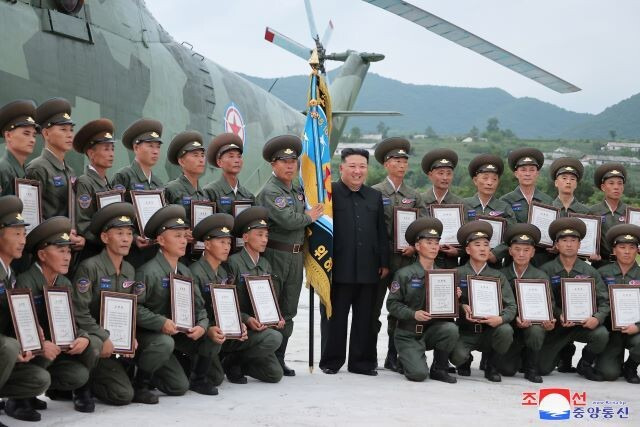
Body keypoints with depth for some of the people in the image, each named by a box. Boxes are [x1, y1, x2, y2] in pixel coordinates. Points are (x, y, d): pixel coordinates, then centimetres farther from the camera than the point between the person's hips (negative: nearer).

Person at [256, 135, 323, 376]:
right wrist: (309, 217, -6)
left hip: (296, 255, 8)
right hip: (275, 254, -8)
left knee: (288, 311, 10)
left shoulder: (297, 191, 15)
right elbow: (288, 220, -22)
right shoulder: (270, 191, -11)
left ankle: (279, 359, 17)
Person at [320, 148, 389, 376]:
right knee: (335, 317, 4)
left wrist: (384, 263, 10)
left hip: (368, 269, 4)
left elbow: (382, 233, 15)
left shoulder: (375, 196, 15)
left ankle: (362, 361, 18)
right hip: (339, 269, -4)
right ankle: (331, 361, 14)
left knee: (366, 318, 9)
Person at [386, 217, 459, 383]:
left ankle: (439, 369, -6)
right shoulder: (404, 274, -4)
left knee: (451, 329, -31)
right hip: (408, 333, -3)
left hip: (433, 329, 4)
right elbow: (392, 303, -7)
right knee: (418, 374, -24)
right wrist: (413, 314, -21)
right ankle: (409, 357, 15)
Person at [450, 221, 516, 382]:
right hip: (464, 331, -1)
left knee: (506, 330, -32)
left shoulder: (498, 277, 6)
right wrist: (462, 307, -23)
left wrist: (501, 318, -23)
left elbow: (511, 306, -2)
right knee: (458, 356, -32)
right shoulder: (458, 274, 2)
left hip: (489, 331, 2)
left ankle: (492, 367, -2)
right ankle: (465, 362, 11)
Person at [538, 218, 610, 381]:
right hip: (556, 325, 0)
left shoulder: (590, 272, 3)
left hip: (583, 323, 0)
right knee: (542, 369, -8)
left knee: (601, 335, -32)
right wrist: (559, 316, -25)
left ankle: (585, 364, 2)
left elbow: (604, 300, -1)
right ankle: (565, 352, 28)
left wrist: (597, 318, -21)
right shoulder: (546, 270, -2)